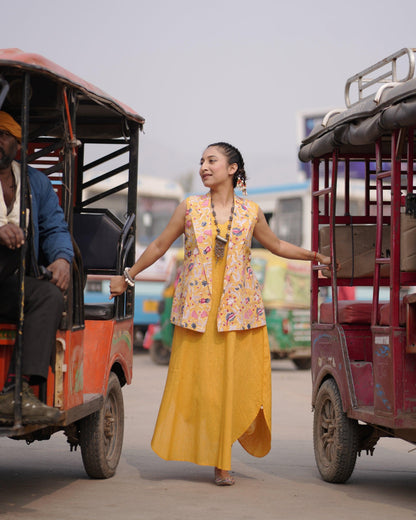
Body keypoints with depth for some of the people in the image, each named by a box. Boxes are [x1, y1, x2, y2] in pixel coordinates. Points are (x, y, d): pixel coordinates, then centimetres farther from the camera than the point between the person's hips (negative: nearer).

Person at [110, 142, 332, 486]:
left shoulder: (251, 212, 6)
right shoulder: (190, 208, 5)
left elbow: (276, 245, 20)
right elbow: (160, 246, 13)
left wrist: (316, 256, 14)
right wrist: (128, 277, 17)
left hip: (239, 308, 0)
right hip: (197, 308, 0)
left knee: (235, 378, -1)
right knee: (197, 378, -2)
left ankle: (221, 460, 9)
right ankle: (218, 460, 9)